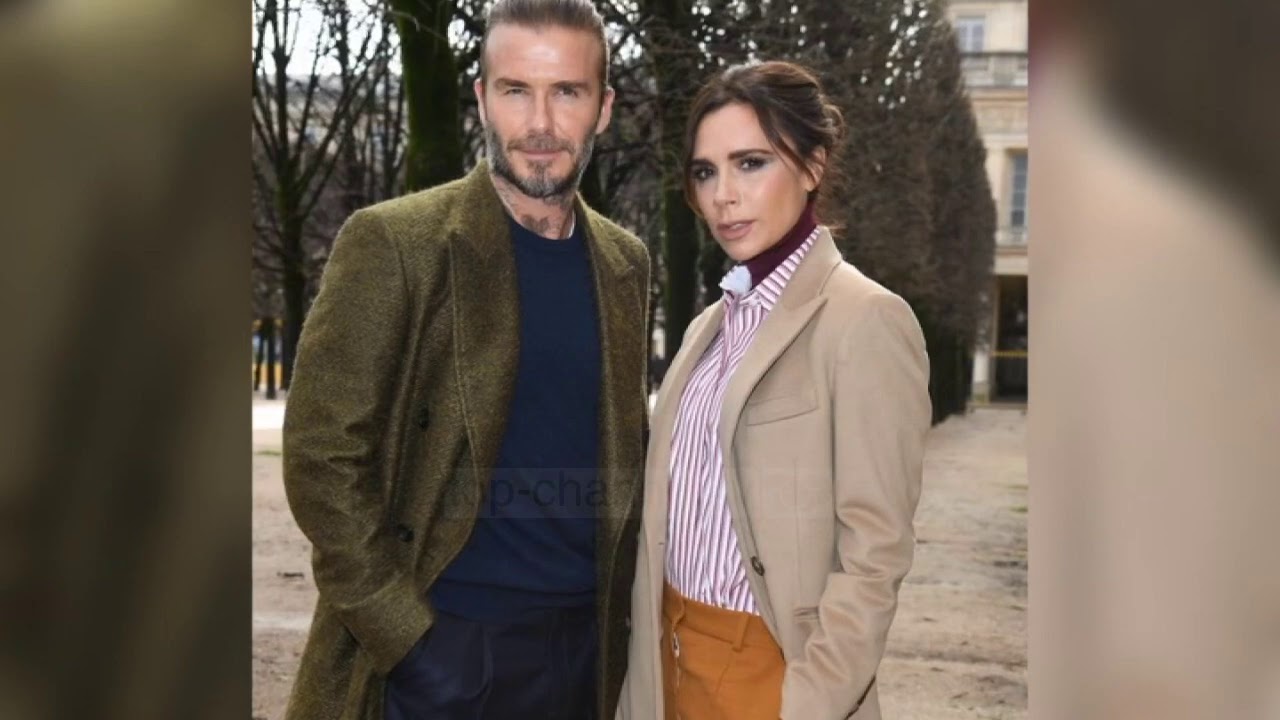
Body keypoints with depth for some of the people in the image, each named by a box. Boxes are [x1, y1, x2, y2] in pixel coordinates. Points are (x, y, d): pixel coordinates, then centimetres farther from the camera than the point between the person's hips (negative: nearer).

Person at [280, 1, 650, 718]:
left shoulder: (625, 261, 6)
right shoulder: (393, 242, -9)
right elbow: (323, 453, -12)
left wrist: (621, 602, 6)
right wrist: (400, 631, -14)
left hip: (587, 641, 5)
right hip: (439, 644, -4)